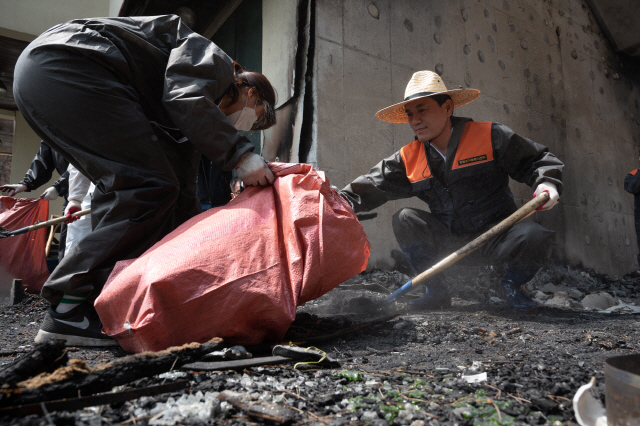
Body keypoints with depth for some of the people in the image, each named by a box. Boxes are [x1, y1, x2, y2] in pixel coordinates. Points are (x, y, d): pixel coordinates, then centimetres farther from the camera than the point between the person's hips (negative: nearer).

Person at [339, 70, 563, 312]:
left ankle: (512, 284, 5)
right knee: (405, 220, -16)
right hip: (450, 240, 3)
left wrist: (546, 182, -21)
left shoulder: (489, 136, -7)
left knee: (535, 238, -31)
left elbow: (536, 160, -1)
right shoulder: (409, 158, 2)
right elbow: (375, 185, -2)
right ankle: (436, 292, -3)